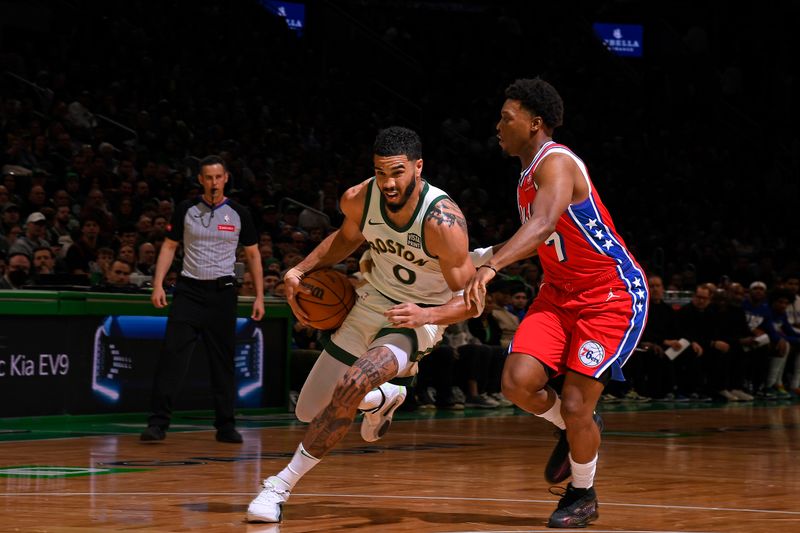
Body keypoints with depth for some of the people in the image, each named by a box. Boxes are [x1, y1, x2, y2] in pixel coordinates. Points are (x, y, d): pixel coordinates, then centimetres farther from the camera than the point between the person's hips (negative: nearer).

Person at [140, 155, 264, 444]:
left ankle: (225, 426, 15)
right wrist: (158, 285, -4)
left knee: (223, 361, 6)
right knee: (171, 354, -12)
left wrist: (259, 296, 4)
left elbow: (253, 255, 9)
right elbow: (169, 246, 8)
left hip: (222, 291, 1)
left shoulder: (238, 214, 3)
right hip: (189, 289, 0)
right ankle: (158, 422, -11)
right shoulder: (187, 210, 3)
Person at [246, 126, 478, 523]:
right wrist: (300, 271, -3)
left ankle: (282, 485, -20)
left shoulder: (442, 220, -30)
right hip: (372, 303, 6)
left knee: (352, 385, -32)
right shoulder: (358, 199, -16)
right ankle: (382, 399, 42)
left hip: (419, 317, -6)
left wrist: (427, 315, -42)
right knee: (309, 412, 10)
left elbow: (471, 301, -23)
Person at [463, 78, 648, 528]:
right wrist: (475, 255, 25)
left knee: (575, 405, -9)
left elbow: (544, 224, -41)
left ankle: (584, 496, 16)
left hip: (614, 294, -8)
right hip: (560, 292, 8)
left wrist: (492, 265, -53)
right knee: (518, 382, -12)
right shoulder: (529, 174, 8)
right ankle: (575, 429, 19)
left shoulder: (557, 163, -21)